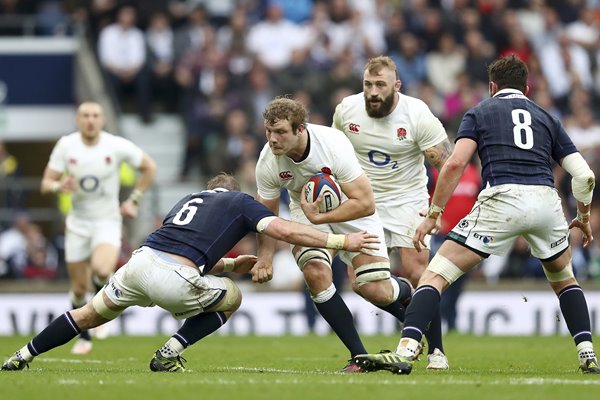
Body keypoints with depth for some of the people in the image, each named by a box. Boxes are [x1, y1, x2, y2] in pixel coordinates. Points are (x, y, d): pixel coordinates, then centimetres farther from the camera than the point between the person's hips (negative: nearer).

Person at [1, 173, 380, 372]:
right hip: (173, 280, -5)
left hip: (140, 262, 5)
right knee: (231, 297, 21)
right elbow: (285, 230, 4)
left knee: (90, 315, 26)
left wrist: (230, 263, 37)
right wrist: (341, 241, 7)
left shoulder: (190, 199, 34)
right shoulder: (241, 201, 17)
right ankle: (168, 356, 11)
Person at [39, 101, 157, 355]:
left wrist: (134, 200, -1)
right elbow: (46, 183, -3)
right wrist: (59, 186, -27)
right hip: (78, 222, 2)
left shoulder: (117, 146, -10)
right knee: (79, 288, 4)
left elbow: (149, 167, 4)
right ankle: (84, 338, 28)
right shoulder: (66, 146, -6)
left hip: (108, 221, -2)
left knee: (102, 270, -30)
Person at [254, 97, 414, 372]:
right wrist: (265, 257, -20)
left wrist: (319, 218, -35)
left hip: (351, 210, -3)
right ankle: (359, 356, -12)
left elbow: (365, 204, -29)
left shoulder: (333, 145, -33)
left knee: (376, 290, -12)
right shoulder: (267, 162, -21)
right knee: (315, 274, -26)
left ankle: (406, 293, 30)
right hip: (306, 211, 3)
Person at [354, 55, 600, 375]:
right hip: (546, 201, 3)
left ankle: (405, 352, -15)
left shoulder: (479, 112, 18)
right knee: (564, 279, 31)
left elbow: (455, 163, 1)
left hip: (502, 199, -3)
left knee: (436, 274, 2)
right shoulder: (546, 118, 26)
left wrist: (433, 215, 5)